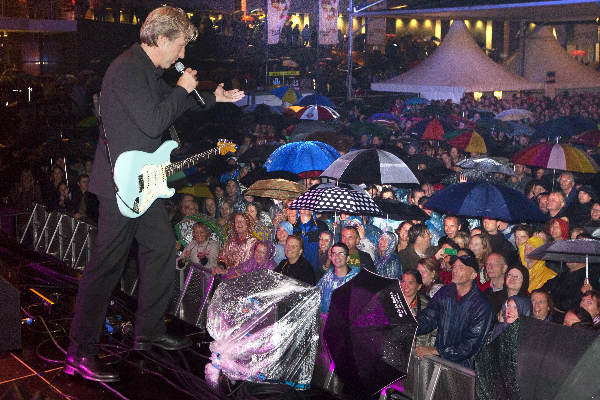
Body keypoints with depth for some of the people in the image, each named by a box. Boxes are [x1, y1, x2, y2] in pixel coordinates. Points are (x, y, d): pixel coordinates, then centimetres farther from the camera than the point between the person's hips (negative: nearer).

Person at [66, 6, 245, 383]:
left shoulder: (149, 71, 13)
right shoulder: (127, 70, -19)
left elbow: (168, 103, 31)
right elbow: (153, 122, -25)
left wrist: (213, 97, 24)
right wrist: (183, 89, -12)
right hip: (121, 185, -10)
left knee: (162, 246, 15)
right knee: (107, 265, -6)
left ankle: (150, 331, 29)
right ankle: (81, 353, 4)